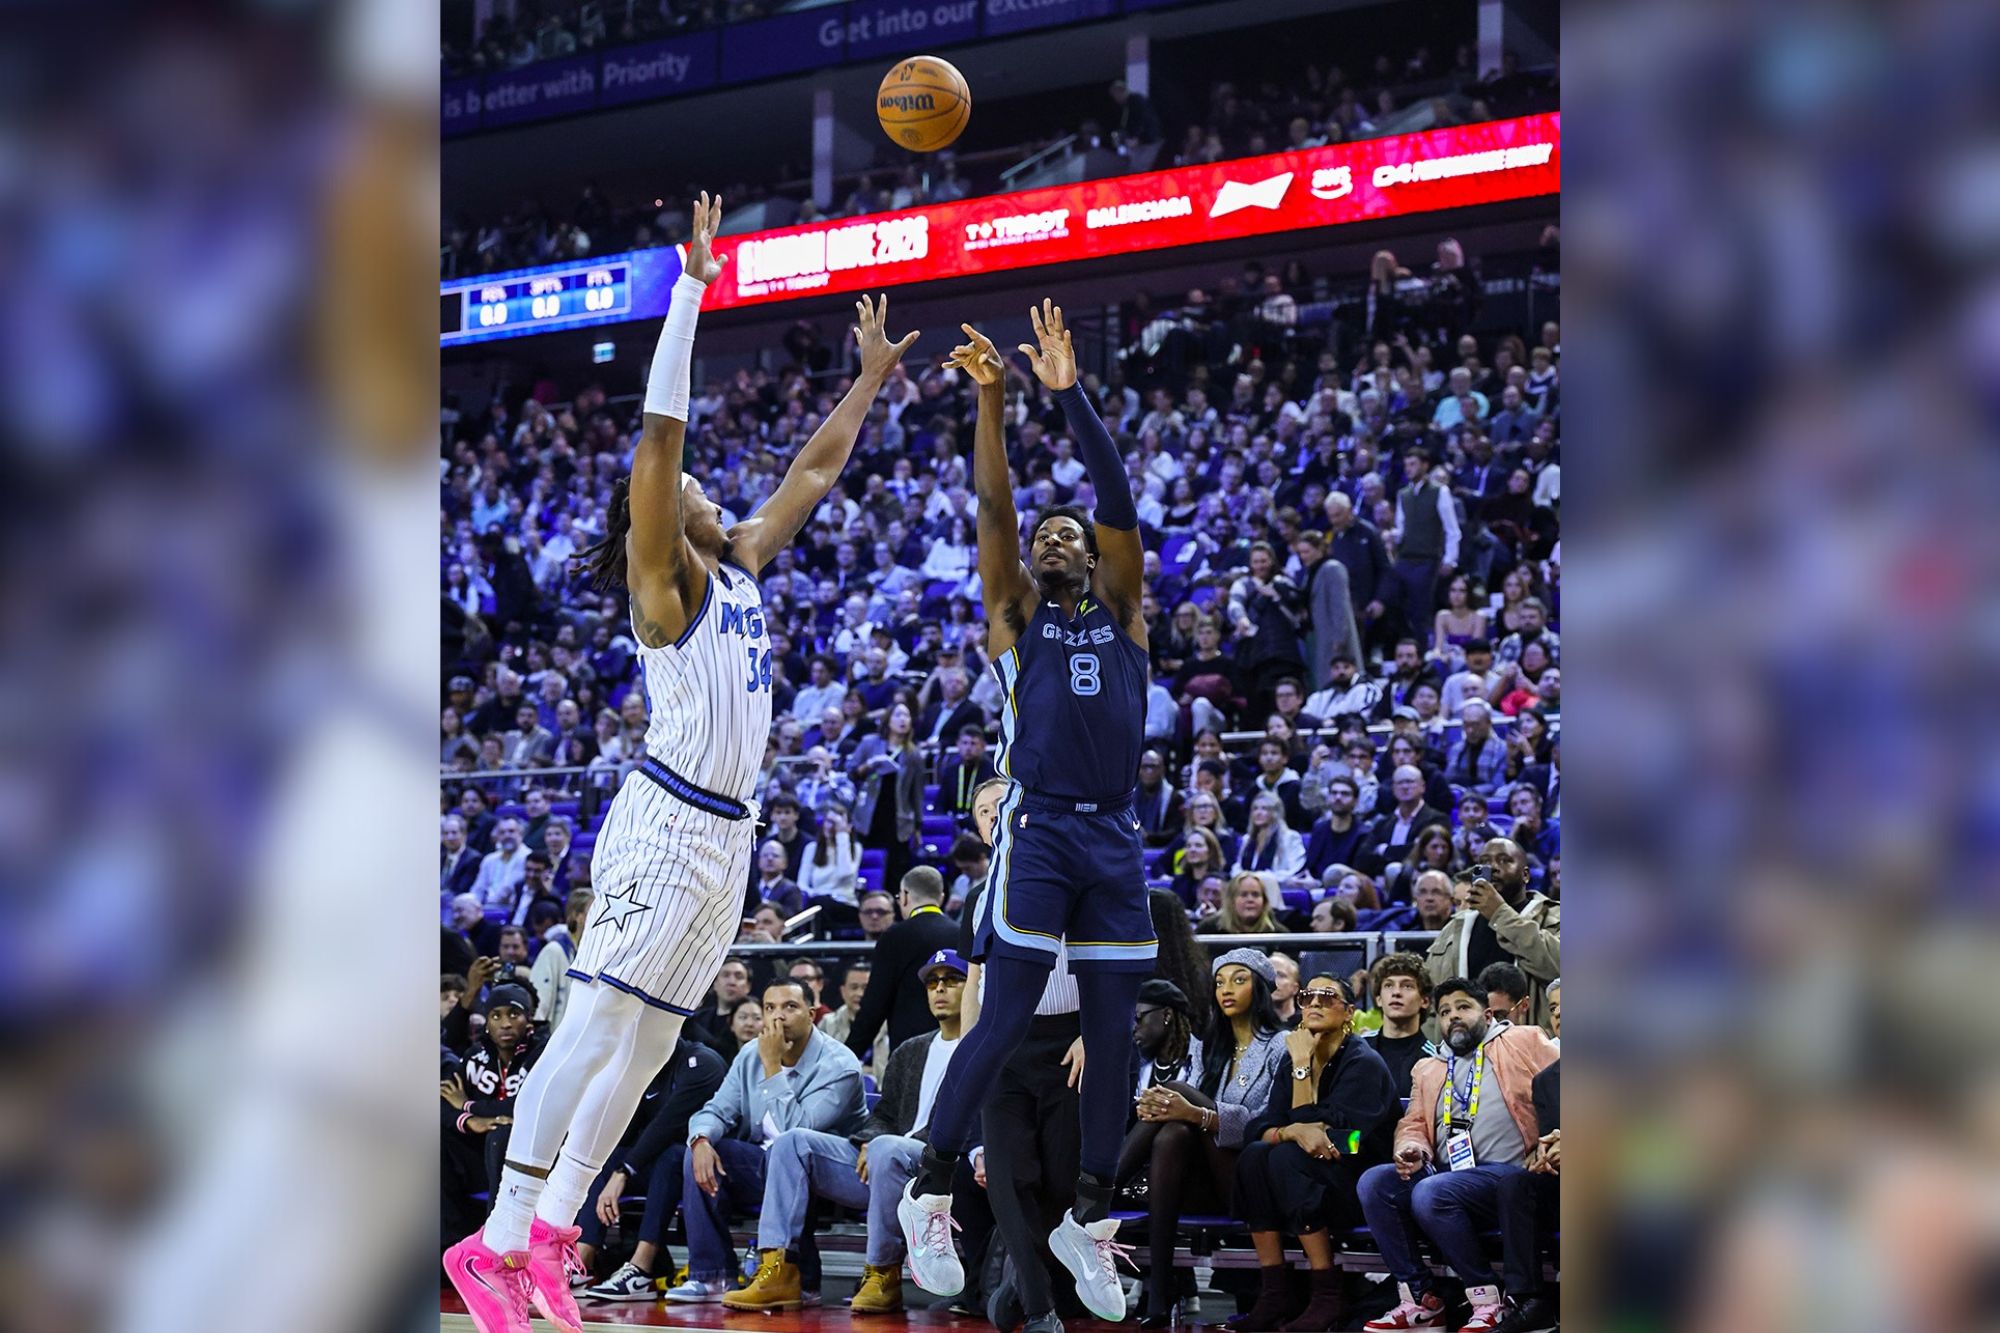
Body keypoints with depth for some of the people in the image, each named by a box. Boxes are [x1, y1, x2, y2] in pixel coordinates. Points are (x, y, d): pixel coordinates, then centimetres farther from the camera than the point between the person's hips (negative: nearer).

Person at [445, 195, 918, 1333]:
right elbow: (660, 434, -13)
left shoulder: (741, 567, 18)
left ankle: (548, 1241, 10)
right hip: (668, 822, -8)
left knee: (646, 1047, 7)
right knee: (597, 1033, -12)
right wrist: (692, 287, -13)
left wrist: (872, 377, 26)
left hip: (727, 831, 8)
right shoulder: (664, 576, -3)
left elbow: (816, 471, 27)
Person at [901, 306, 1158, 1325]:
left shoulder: (1121, 610, 16)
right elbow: (993, 509, -1)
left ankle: (1087, 1221, 15)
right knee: (1004, 1023, -8)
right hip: (1038, 831, -3)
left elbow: (1119, 495, 6)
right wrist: (992, 401, -10)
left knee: (1112, 1036, 5)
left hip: (1116, 838, 3)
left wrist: (1071, 392, -1)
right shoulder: (1014, 614, 11)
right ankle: (928, 1196, 4)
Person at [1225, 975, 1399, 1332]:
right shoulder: (1293, 1061, 8)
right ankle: (1274, 1294, -23)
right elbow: (1259, 1129, -3)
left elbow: (1310, 1122, -19)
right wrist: (1294, 1132, -24)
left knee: (1287, 1157, -31)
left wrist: (1302, 1065, -16)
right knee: (1254, 1155, -22)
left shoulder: (1363, 1063, -11)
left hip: (1365, 1181, -6)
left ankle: (1327, 1296, -27)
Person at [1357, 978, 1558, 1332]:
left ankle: (1488, 1297, -18)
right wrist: (1412, 1147, -3)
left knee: (1431, 1193, -34)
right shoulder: (1429, 1070, 26)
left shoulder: (1523, 1042, 8)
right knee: (1373, 1182, -18)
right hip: (1444, 1173, 6)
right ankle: (1420, 1300, -16)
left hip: (1504, 1174, -6)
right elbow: (1413, 1123, 22)